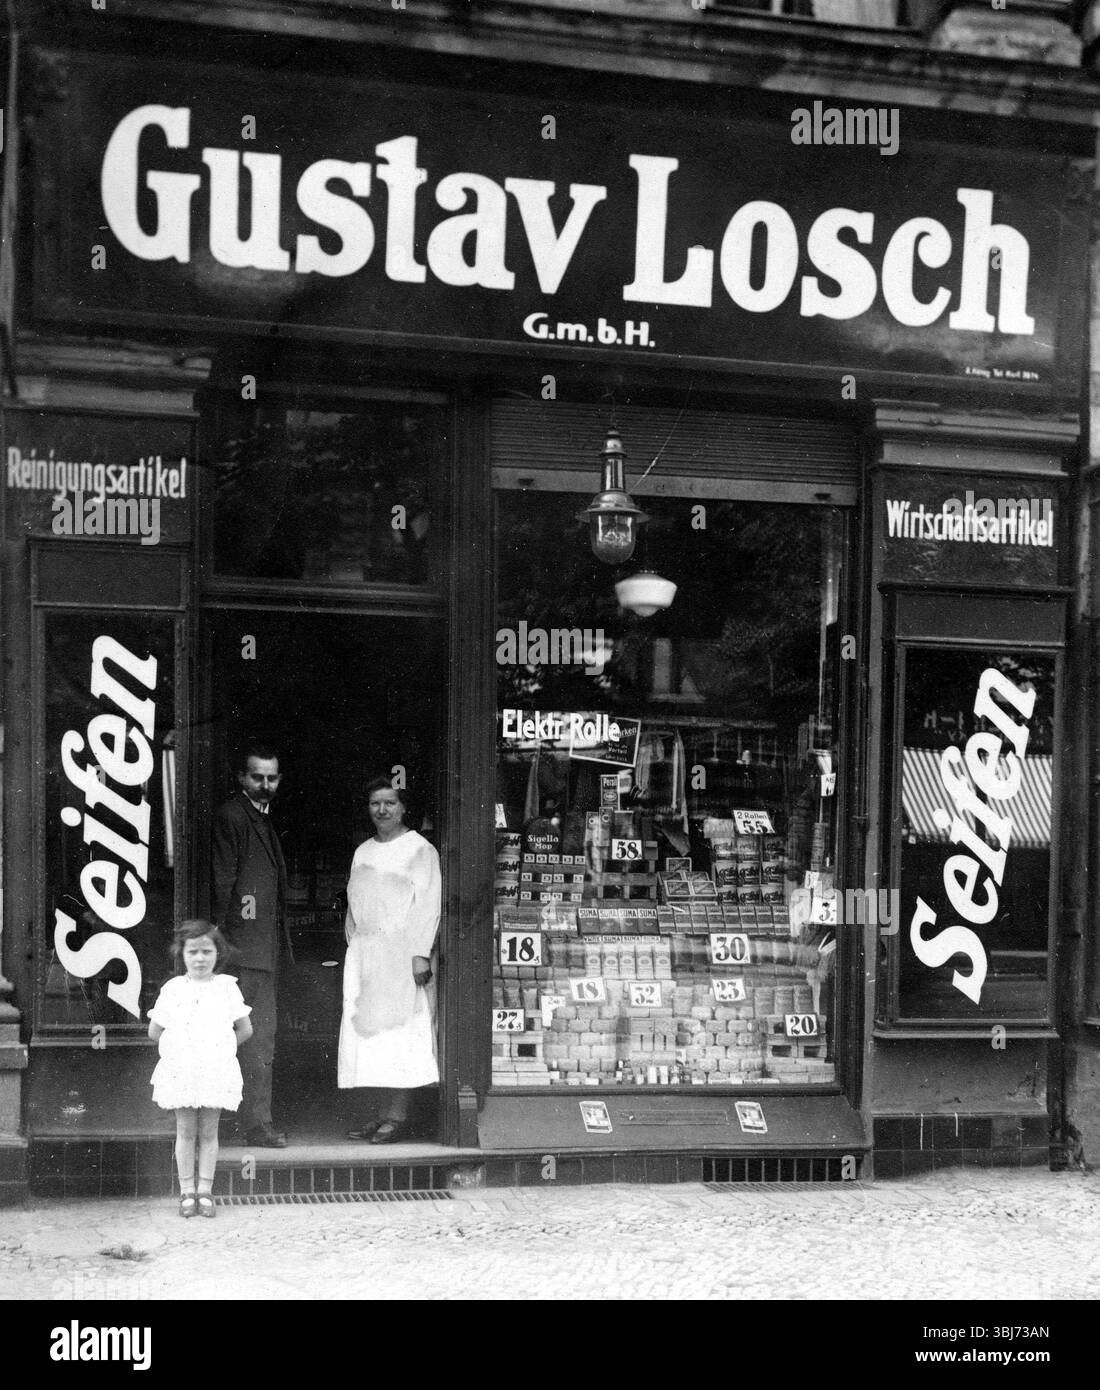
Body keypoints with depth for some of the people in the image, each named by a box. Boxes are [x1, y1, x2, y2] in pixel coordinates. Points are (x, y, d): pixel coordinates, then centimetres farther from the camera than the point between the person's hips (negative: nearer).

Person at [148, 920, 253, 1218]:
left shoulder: (227, 987, 1)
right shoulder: (173, 989, 0)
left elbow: (245, 1029, 6)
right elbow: (155, 1031, 7)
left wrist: (222, 1048, 5)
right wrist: (178, 1047, 5)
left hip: (216, 1070, 0)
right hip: (181, 1070, 0)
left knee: (208, 1132, 5)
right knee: (186, 1131, 5)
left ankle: (205, 1191, 12)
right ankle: (187, 1191, 12)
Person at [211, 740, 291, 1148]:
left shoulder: (264, 818, 21)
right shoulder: (231, 815, -7)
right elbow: (222, 882, -12)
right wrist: (222, 940, -17)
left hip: (266, 944, 9)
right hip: (246, 942, -9)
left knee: (260, 1036, 9)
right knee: (258, 1038, -9)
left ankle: (256, 1121, 13)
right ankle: (257, 1125, -7)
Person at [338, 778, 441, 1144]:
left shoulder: (420, 850, -2)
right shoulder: (363, 852, 18)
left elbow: (428, 905, -9)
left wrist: (421, 954, -16)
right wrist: (353, 946, 12)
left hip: (401, 952, -6)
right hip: (364, 953, 6)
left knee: (399, 1029, -8)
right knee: (368, 1029, 3)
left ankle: (397, 1115, -6)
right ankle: (385, 1114, 7)